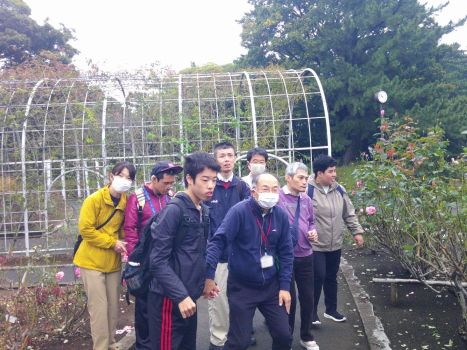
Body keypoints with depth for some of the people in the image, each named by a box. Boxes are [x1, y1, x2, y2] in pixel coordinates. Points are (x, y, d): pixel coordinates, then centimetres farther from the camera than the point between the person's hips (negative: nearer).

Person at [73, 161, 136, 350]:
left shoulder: (126, 202, 1)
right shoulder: (94, 199, -14)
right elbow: (85, 230, -17)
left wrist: (121, 243, -5)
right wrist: (112, 243, -16)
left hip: (113, 262, 5)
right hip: (92, 261, -5)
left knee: (113, 305, 11)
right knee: (99, 307, -3)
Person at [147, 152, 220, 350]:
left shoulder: (203, 211, 7)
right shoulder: (174, 210, -17)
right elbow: (158, 261, -19)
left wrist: (205, 280, 9)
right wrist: (180, 295, -20)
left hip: (189, 296, 8)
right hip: (170, 298, -8)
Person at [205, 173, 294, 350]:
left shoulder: (281, 215, -3)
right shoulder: (239, 211, -18)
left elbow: (286, 252, 3)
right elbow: (218, 242, -22)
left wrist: (285, 286, 0)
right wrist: (209, 276, -30)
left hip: (271, 286, 4)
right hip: (241, 287, -4)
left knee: (284, 336, 10)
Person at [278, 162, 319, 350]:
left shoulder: (306, 200, 6)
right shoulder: (276, 197, -13)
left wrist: (313, 232, 0)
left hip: (305, 256, 5)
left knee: (308, 297, 14)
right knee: (289, 299, 8)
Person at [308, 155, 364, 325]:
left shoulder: (339, 190, 5)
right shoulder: (308, 190, -17)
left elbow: (349, 213, 14)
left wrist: (357, 231, 10)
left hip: (335, 245, 6)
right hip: (315, 245, -6)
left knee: (331, 278, 17)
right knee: (318, 277, -3)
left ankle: (331, 309, 34)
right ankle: (312, 311, 17)